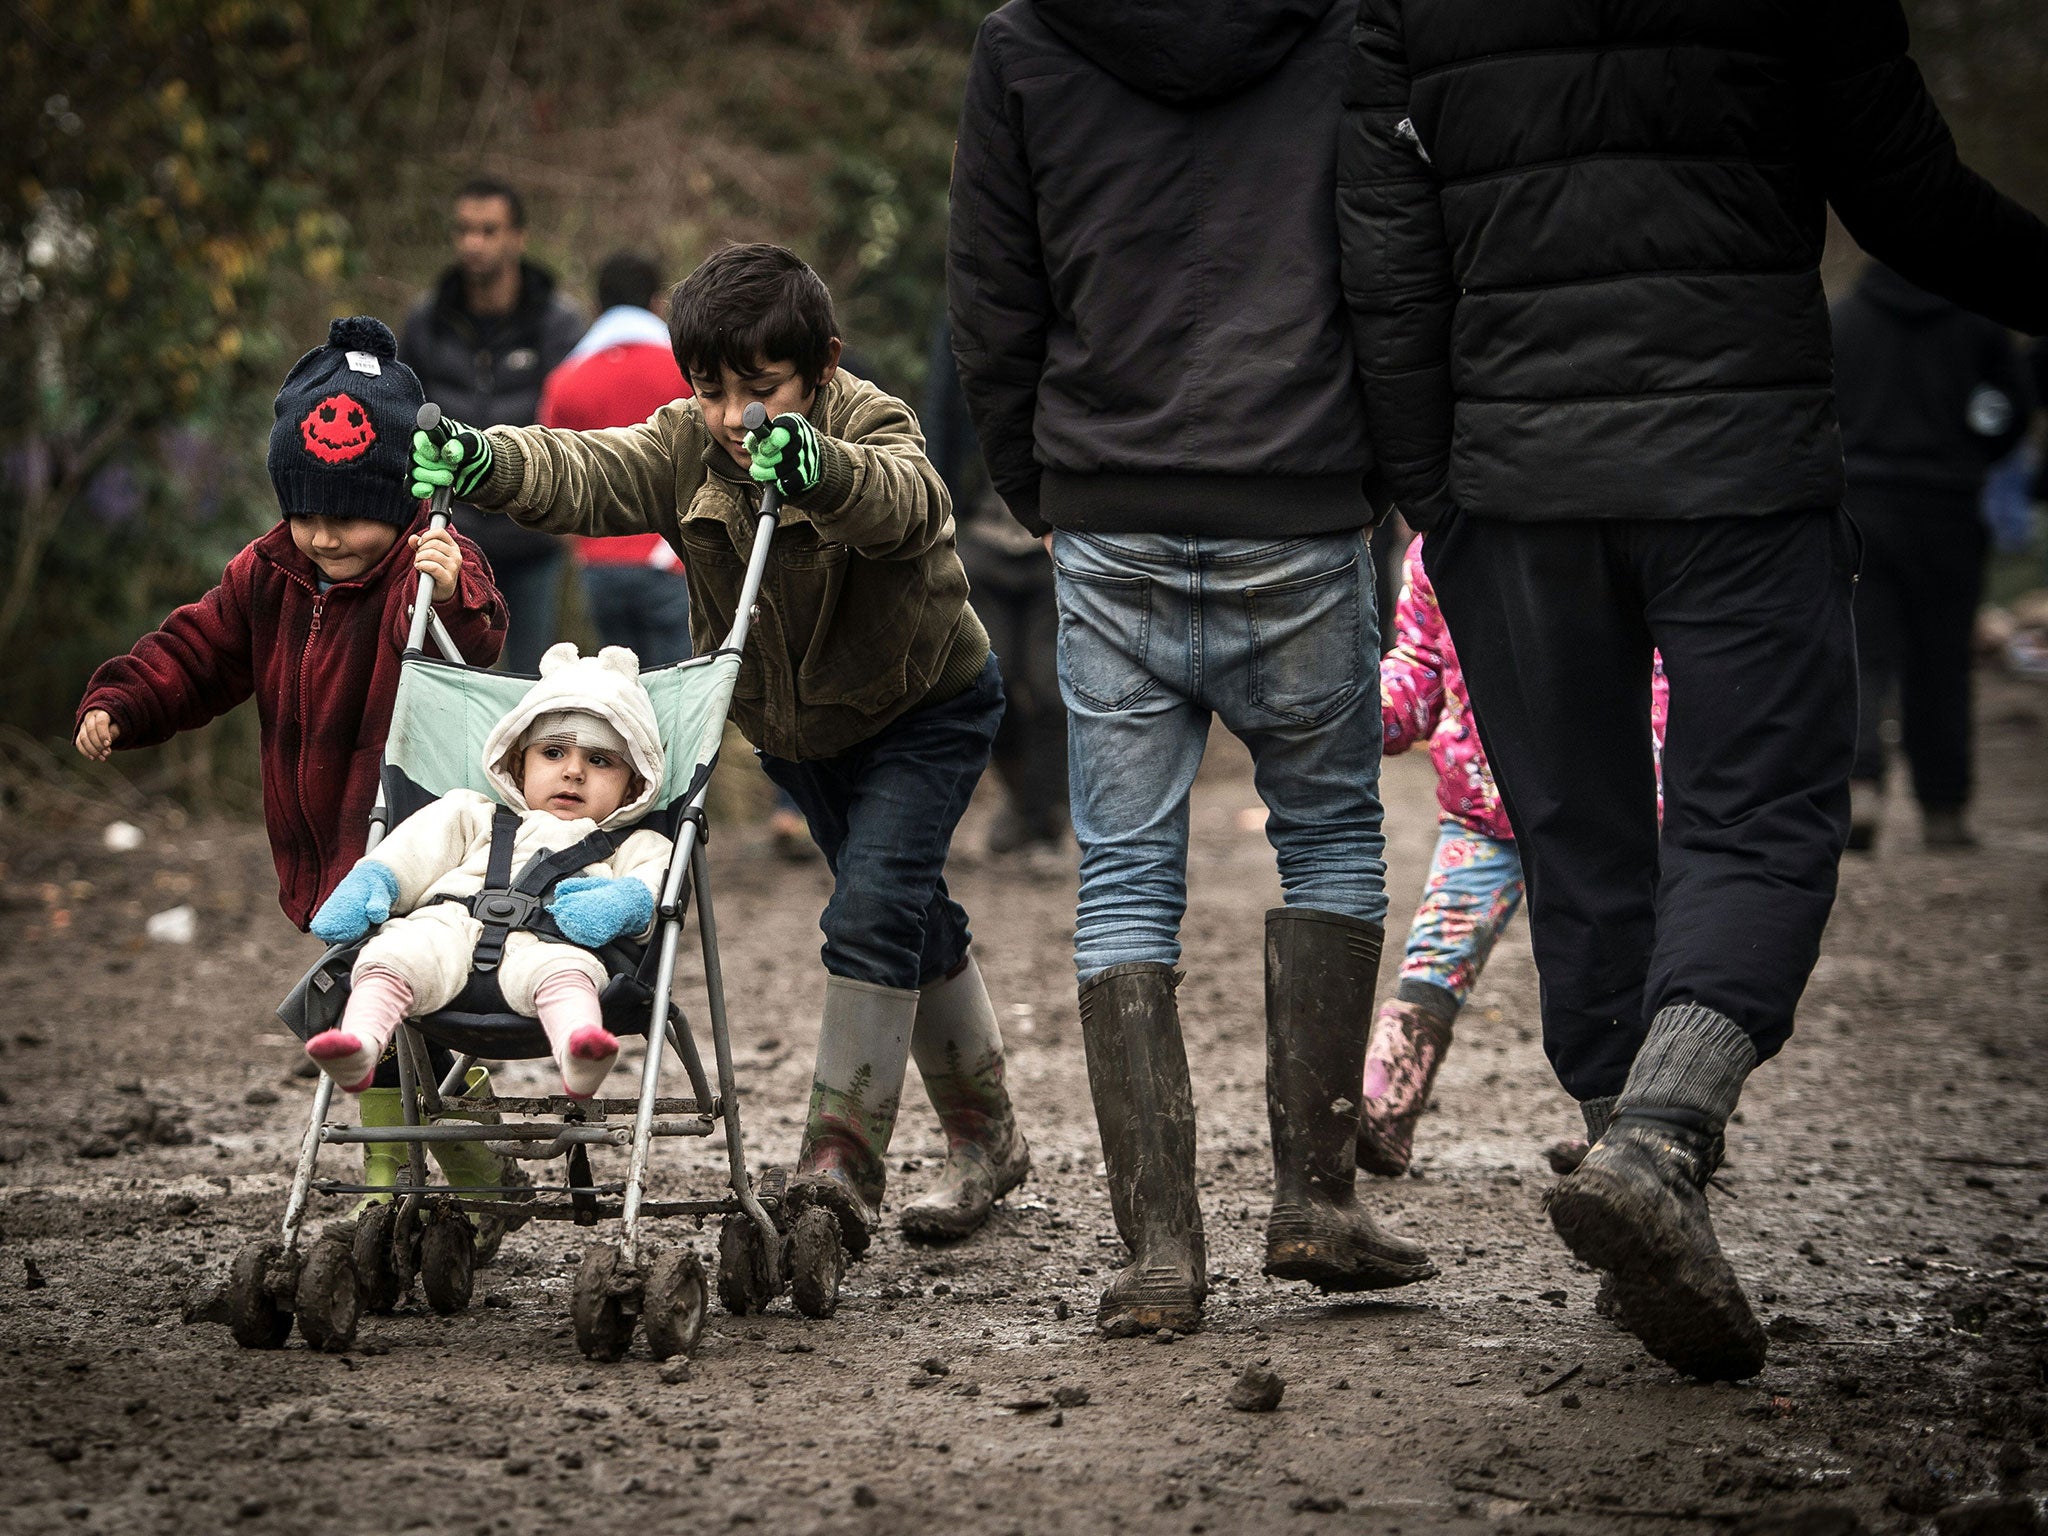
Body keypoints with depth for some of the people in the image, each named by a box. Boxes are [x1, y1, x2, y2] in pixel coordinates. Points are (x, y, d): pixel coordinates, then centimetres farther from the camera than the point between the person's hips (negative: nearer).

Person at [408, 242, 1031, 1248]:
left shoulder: (874, 433, -29)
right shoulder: (686, 449, -18)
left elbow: (902, 500, -54)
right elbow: (583, 475, -36)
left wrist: (817, 468, -76)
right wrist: (483, 464, -57)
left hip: (924, 709, -6)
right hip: (792, 721, 6)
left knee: (872, 910, -22)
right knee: (910, 916, 17)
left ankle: (841, 1160, -25)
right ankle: (985, 1139, 31)